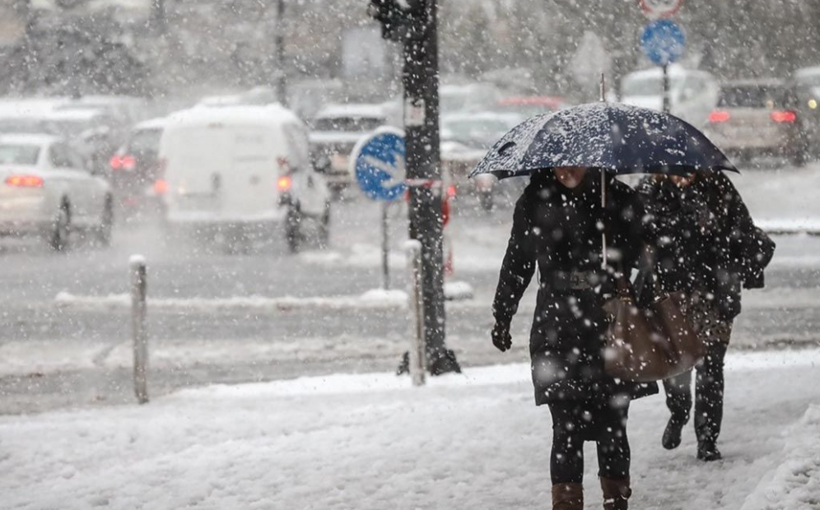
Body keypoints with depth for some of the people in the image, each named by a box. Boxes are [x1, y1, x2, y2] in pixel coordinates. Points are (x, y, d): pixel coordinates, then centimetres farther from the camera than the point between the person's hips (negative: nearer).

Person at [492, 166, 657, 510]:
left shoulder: (618, 198, 1)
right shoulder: (535, 202, 3)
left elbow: (641, 258, 5)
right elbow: (516, 264, 14)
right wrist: (502, 318, 18)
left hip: (611, 328, 0)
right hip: (557, 333, 0)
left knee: (612, 427, 4)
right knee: (567, 429, -5)